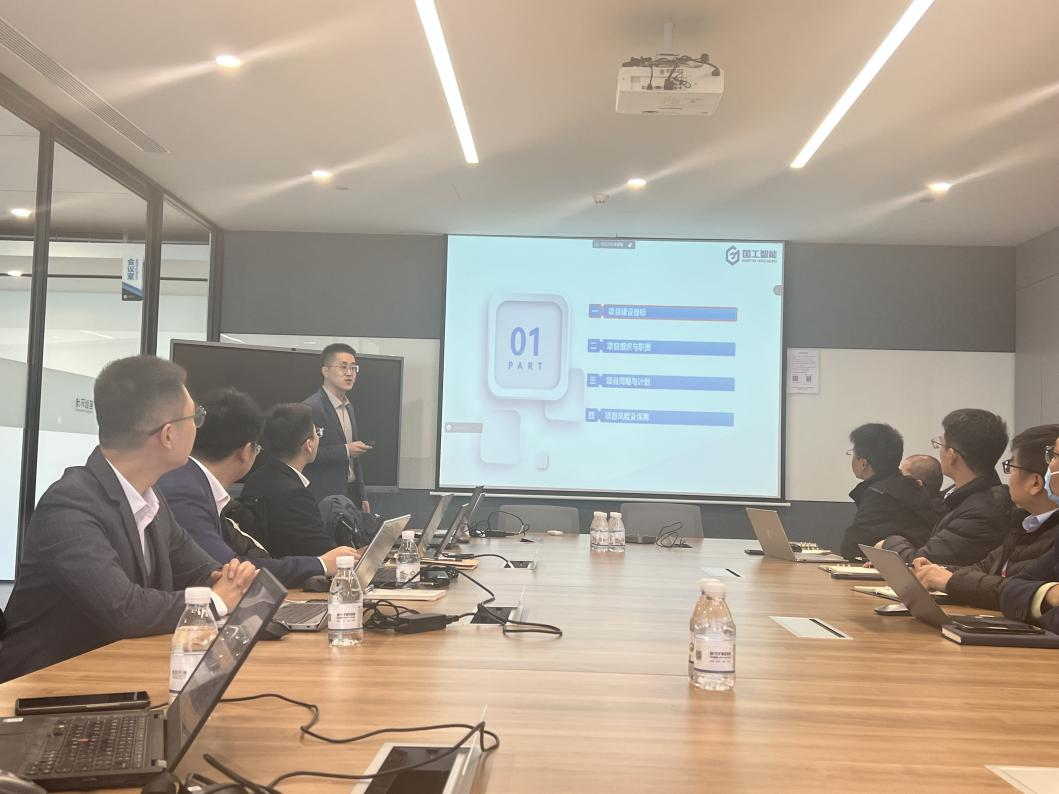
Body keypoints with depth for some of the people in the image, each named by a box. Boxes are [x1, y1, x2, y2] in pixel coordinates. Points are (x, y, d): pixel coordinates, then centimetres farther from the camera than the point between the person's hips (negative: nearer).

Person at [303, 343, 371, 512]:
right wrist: (345, 450, -20)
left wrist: (362, 496, 16)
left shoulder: (348, 407, 14)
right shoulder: (310, 408, -12)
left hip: (351, 495, 7)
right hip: (325, 498, -7)